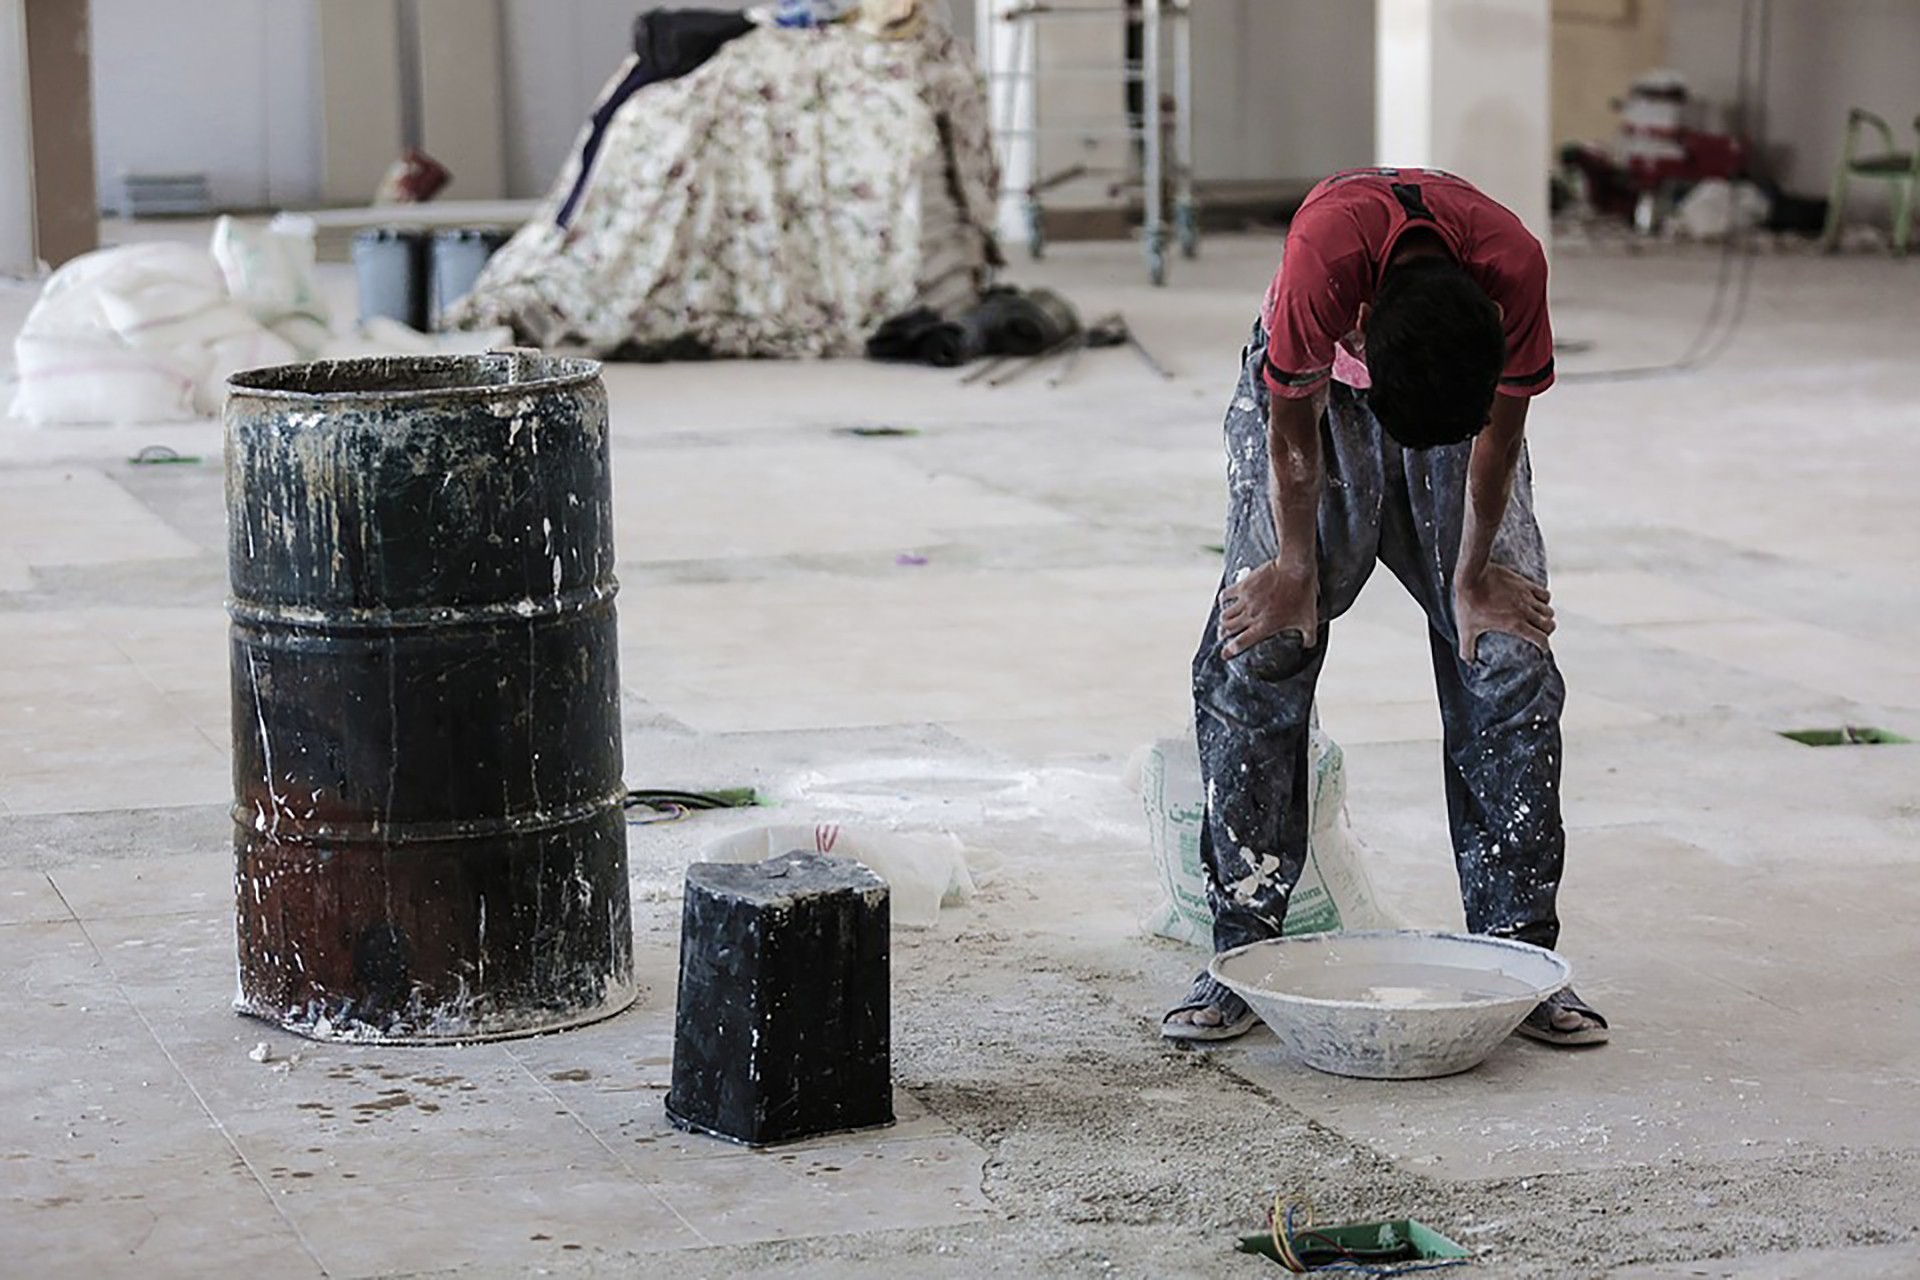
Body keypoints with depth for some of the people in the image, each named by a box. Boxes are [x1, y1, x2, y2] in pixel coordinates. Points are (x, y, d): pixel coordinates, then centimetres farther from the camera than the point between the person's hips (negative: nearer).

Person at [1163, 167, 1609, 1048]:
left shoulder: (1514, 269, -36)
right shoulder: (1321, 256, -41)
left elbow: (1501, 431, -17)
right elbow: (1293, 431, -22)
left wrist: (1472, 578, -8)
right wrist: (1297, 571, -10)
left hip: (1466, 390, 1)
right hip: (1315, 390, -1)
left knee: (1509, 661, -8)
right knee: (1255, 655, -10)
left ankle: (1516, 954, 0)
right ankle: (1242, 957, -3)